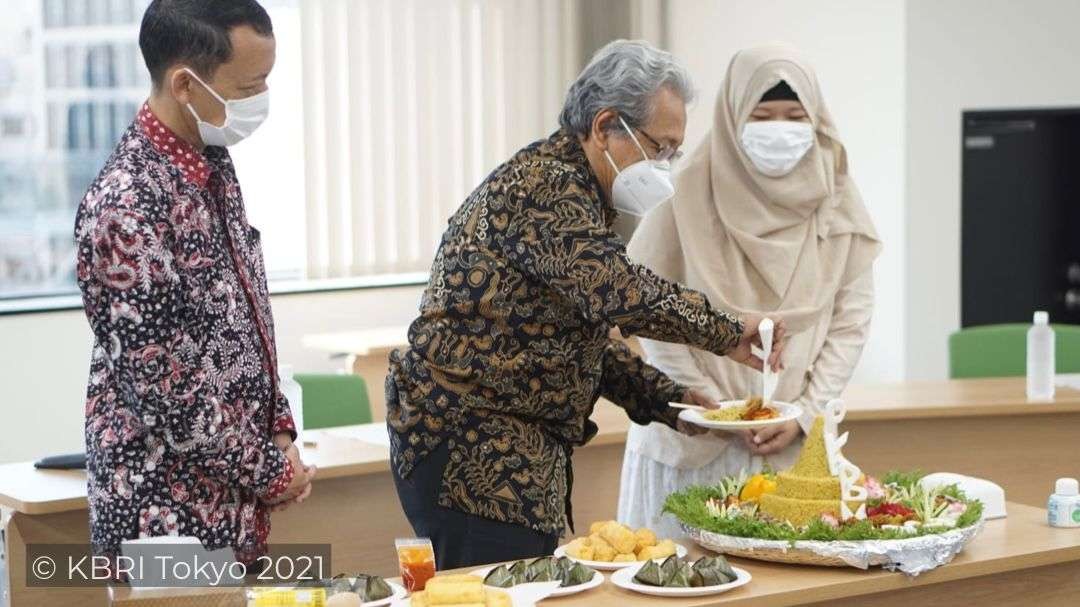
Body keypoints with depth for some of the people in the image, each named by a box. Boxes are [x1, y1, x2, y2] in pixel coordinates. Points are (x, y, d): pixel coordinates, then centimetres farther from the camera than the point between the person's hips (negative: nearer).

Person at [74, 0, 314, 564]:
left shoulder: (212, 163, 4)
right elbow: (161, 383, -22)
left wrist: (278, 430, 5)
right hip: (166, 513, -8)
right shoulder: (127, 206, -23)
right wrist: (270, 469, -12)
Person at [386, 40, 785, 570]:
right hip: (469, 447, -10)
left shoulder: (569, 191, 20)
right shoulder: (545, 182, -13)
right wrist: (726, 333, -17)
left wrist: (669, 401, 12)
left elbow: (589, 343, 23)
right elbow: (614, 290, -27)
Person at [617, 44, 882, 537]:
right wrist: (713, 408, -9)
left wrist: (804, 413, -6)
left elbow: (850, 321, 3)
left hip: (798, 441, 2)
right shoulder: (687, 197, -8)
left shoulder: (835, 204, 1)